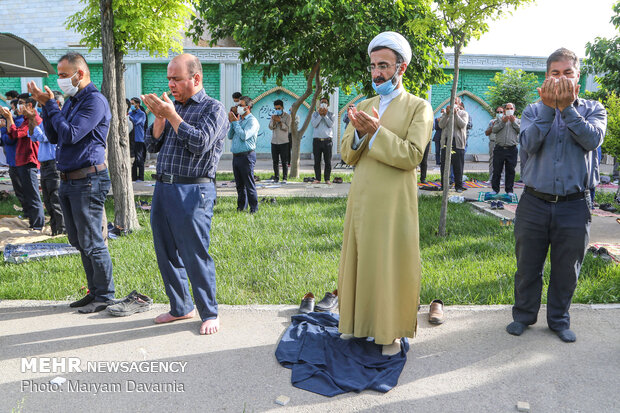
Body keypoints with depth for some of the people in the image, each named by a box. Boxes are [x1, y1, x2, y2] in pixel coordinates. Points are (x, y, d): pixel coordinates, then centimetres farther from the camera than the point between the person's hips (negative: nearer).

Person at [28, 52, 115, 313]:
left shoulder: (95, 101, -13)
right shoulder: (71, 101, 16)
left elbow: (70, 135, -21)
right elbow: (53, 137, 16)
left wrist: (51, 105, -10)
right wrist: (45, 106, 6)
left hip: (87, 181, -10)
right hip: (68, 181, 10)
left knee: (92, 243, -3)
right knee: (78, 241, 15)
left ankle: (105, 296, 9)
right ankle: (94, 291, 26)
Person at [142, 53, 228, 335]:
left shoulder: (213, 108, -3)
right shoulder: (172, 106, 17)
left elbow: (200, 143, -18)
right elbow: (152, 145, 15)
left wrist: (171, 114, -13)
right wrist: (160, 118, 0)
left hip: (192, 191, -7)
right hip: (162, 188, 7)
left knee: (195, 255, -4)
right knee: (166, 254, 12)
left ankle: (210, 314, 12)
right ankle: (180, 308, 27)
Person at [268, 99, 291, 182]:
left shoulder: (287, 116, 0)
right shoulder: (273, 116, 11)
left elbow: (287, 128, -9)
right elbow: (270, 127, 1)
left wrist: (279, 121, -20)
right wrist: (274, 120, -16)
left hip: (283, 142, -3)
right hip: (274, 141, 4)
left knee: (284, 162, -5)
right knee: (275, 161, 5)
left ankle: (284, 178, -2)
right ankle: (276, 177, 10)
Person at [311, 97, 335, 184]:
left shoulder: (331, 114, 11)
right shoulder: (315, 114, 12)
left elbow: (331, 124, -6)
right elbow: (314, 124, -4)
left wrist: (325, 115, -9)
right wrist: (320, 115, -8)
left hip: (327, 140, 0)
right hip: (317, 140, 1)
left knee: (328, 161, -1)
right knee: (317, 161, 2)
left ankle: (327, 179, 6)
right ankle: (317, 179, 9)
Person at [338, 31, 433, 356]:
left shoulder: (418, 107, -1)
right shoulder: (364, 106, 14)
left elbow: (412, 155, -13)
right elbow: (347, 156, 10)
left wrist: (377, 131, -18)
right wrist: (359, 132, -9)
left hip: (394, 202, -5)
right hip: (361, 200, 5)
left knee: (391, 265, 2)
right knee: (358, 260, 13)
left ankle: (391, 331, 19)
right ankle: (356, 321, 30)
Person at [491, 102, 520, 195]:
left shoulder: (518, 120, 15)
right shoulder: (500, 119, 14)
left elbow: (521, 130, -1)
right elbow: (494, 130, 0)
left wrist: (513, 122, -6)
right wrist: (503, 122, -9)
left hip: (512, 149, 0)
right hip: (499, 148, 0)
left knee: (510, 171, 2)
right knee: (497, 170, 2)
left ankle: (509, 190, 10)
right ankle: (495, 189, 10)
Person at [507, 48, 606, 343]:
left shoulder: (592, 110, 6)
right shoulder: (534, 111, 6)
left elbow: (593, 140, -14)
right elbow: (528, 144, -13)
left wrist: (567, 108, -21)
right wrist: (548, 108, -21)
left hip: (573, 206, 0)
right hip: (534, 204, 0)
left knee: (566, 270, 11)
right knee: (527, 266, 10)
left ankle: (559, 320, 31)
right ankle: (524, 316, 28)